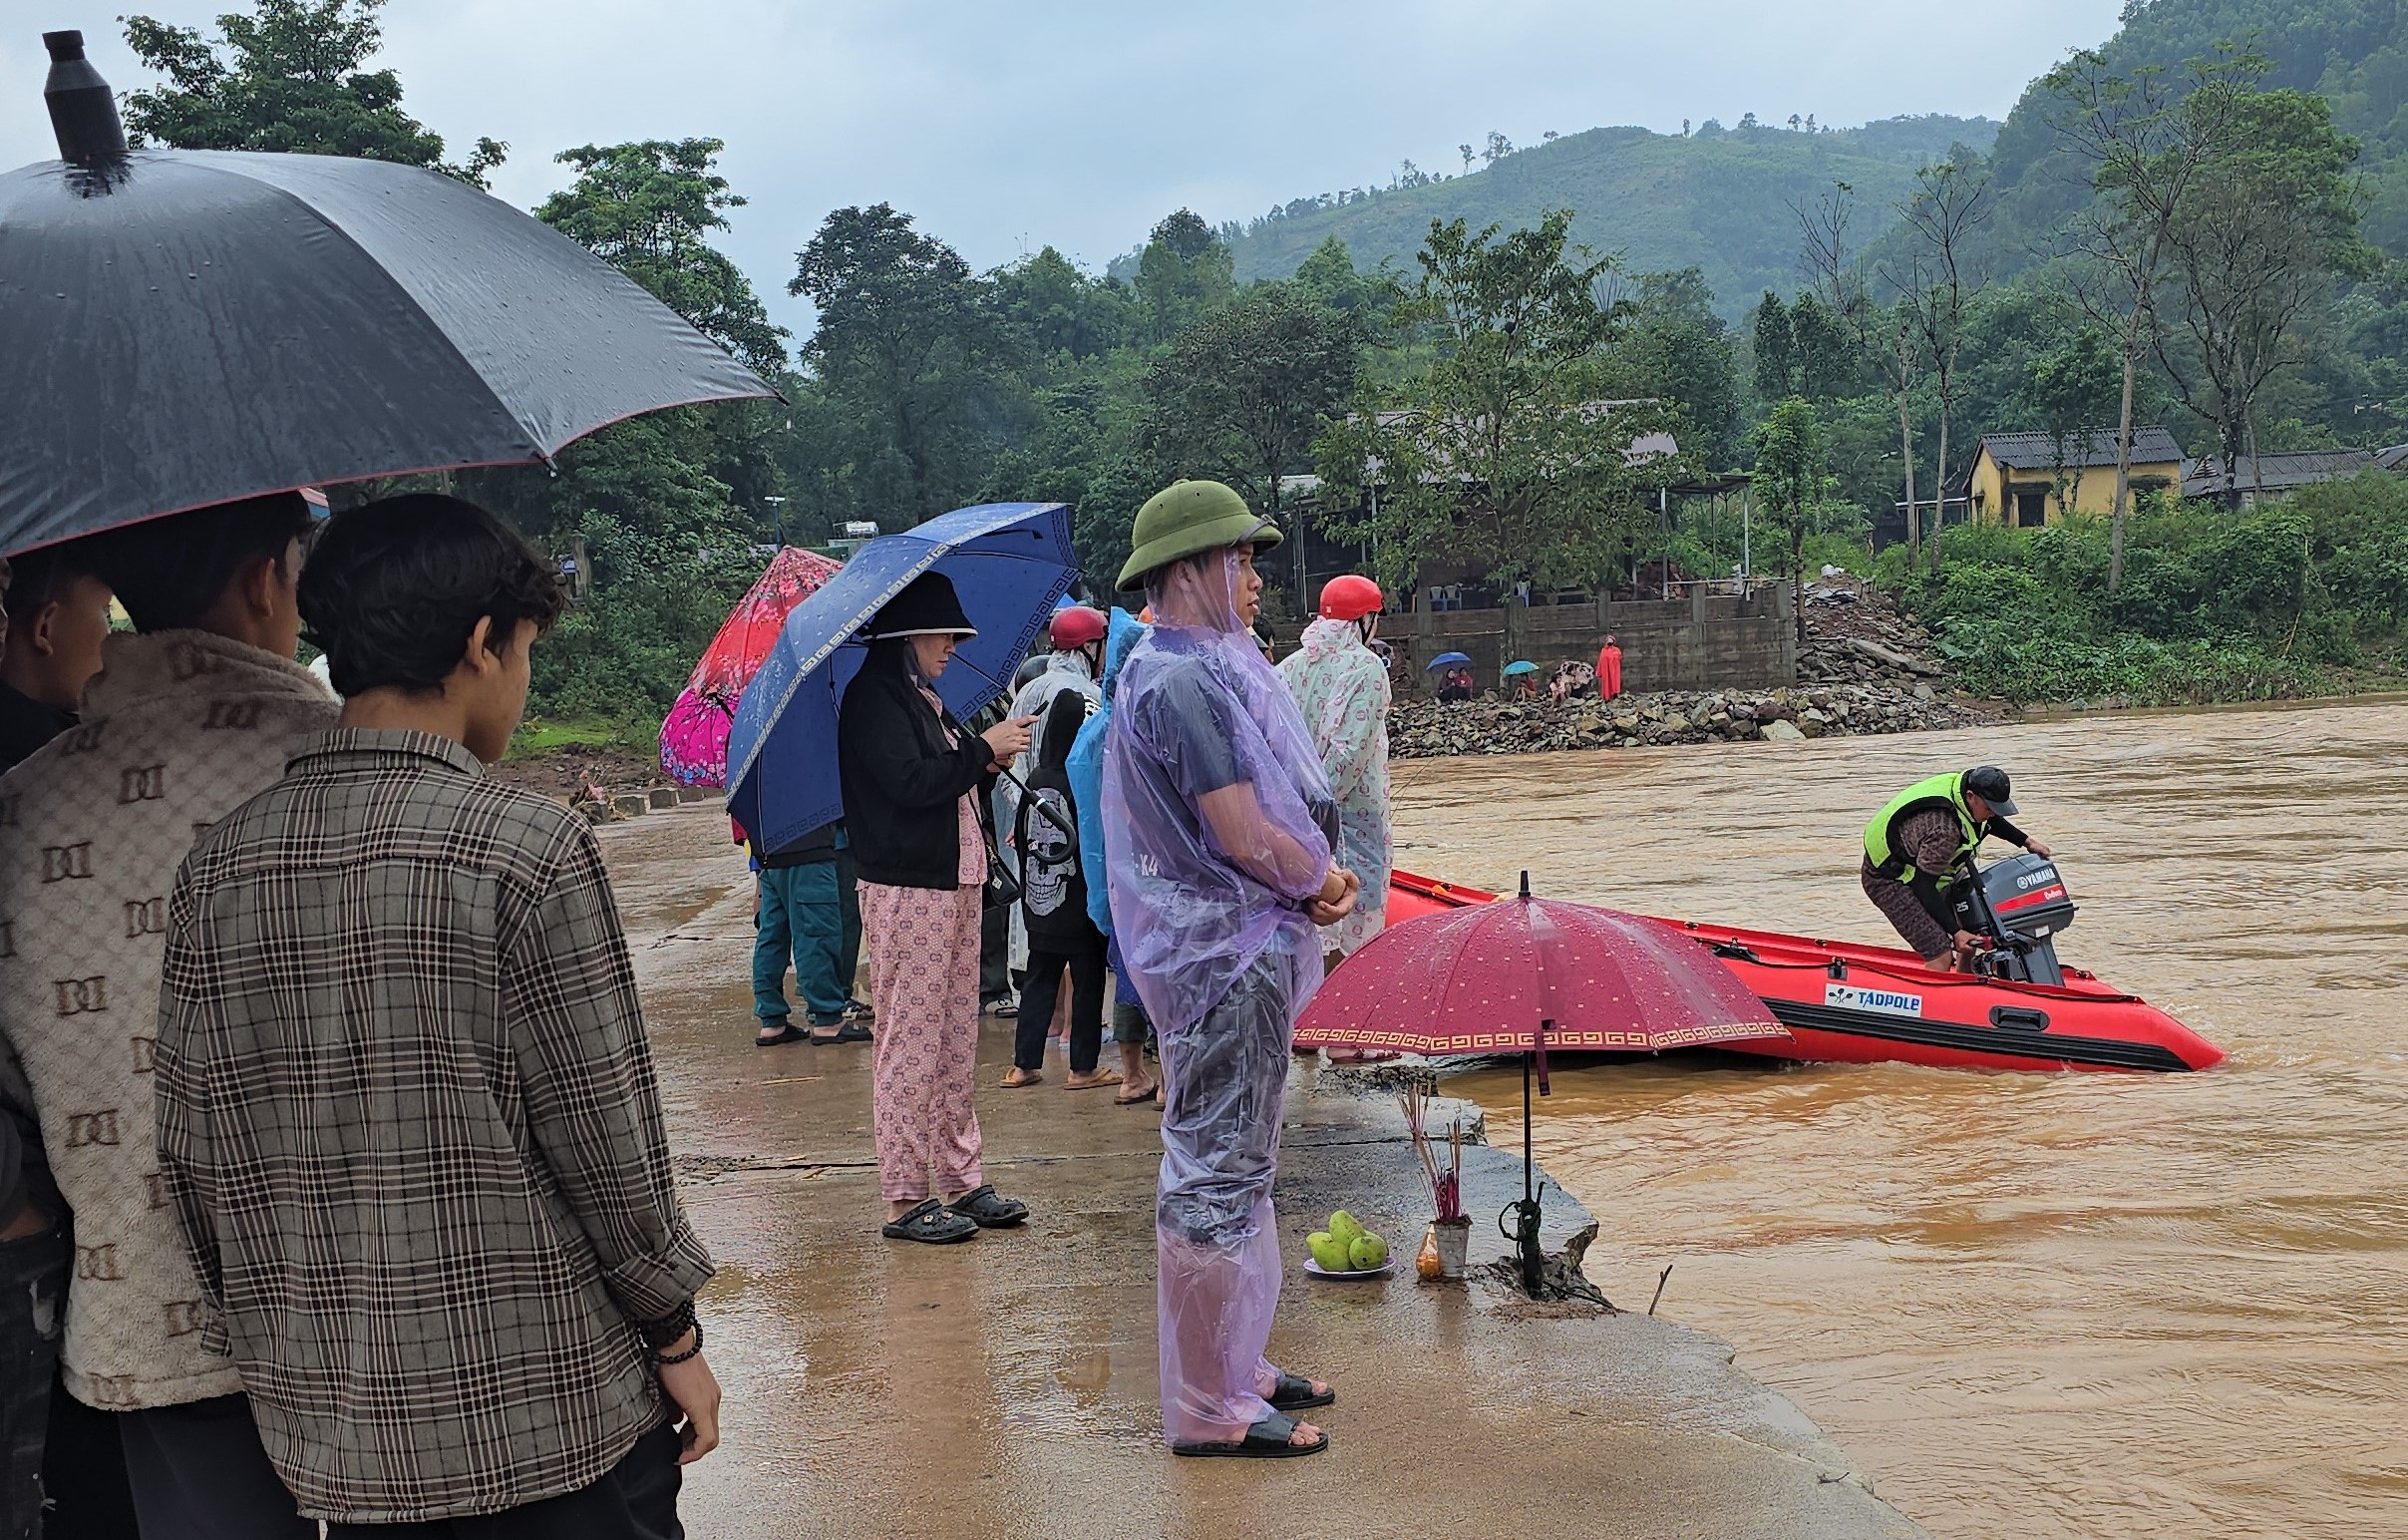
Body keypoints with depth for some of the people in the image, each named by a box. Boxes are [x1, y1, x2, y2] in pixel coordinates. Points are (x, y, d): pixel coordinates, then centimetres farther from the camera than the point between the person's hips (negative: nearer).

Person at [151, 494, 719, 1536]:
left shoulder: (220, 865, 0)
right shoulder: (529, 846, -14)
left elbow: (192, 1155, 4)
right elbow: (606, 1138, -13)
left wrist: (260, 1346, 16)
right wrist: (676, 1335, 0)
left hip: (330, 1418, 5)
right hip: (551, 1404, -4)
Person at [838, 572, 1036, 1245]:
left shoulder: (923, 700, 19)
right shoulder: (872, 698, -11)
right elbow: (910, 783, -22)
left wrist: (984, 761, 7)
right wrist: (984, 749, -12)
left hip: (954, 886, 10)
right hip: (907, 892, -10)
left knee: (956, 1043, 12)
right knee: (911, 1045, -5)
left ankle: (960, 1179, 18)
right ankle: (906, 1199, 0)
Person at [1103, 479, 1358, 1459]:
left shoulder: (1206, 669, 14)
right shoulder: (1182, 679, -19)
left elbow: (1269, 817, 18)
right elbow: (1246, 838, -24)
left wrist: (1316, 877, 0)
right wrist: (1324, 883, -6)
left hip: (1243, 946, 11)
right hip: (1224, 951, -11)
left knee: (1234, 1164, 18)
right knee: (1217, 1171, -3)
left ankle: (1234, 1366, 30)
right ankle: (1210, 1408, 5)